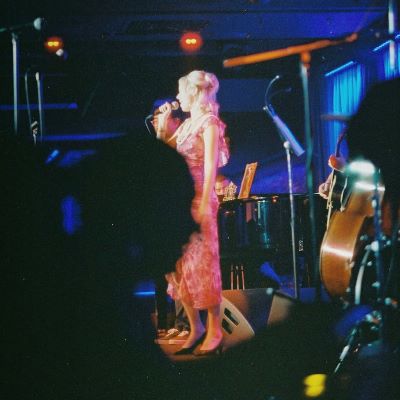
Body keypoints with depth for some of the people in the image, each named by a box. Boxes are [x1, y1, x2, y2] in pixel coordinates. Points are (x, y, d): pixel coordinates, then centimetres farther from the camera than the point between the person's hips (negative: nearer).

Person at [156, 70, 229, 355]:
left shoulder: (209, 122, -6)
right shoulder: (187, 124, 17)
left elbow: (210, 166, -13)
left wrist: (204, 205, -20)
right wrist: (162, 124, 12)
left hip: (198, 200, -8)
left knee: (202, 265, -6)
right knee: (180, 266, 7)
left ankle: (214, 331, 0)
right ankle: (196, 328, 13)